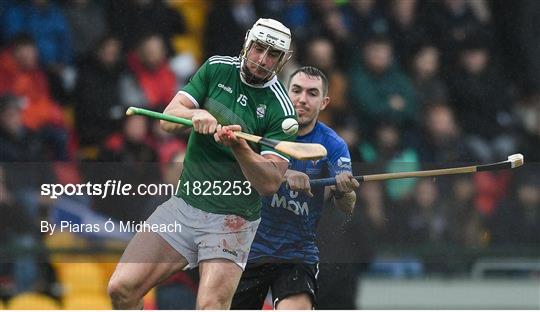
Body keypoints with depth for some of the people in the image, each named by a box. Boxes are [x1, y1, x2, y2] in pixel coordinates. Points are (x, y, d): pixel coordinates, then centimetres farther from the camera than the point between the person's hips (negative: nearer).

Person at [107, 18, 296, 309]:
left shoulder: (281, 111, -7)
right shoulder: (217, 68, 4)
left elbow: (271, 183, -13)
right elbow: (168, 119, 0)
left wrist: (239, 146, -29)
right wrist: (195, 114, -22)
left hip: (232, 219, -4)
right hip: (184, 205, 4)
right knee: (122, 288, -9)